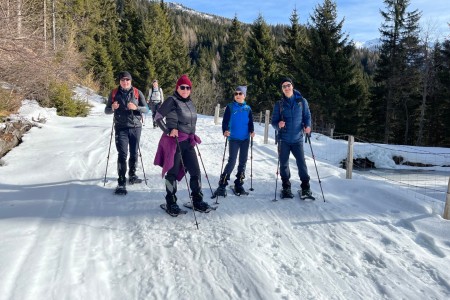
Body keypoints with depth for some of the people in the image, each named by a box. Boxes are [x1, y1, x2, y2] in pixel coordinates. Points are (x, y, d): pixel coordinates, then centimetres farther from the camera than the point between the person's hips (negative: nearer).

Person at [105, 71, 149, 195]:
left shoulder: (137, 93, 4)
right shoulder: (114, 93, 5)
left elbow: (146, 109, 2)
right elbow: (106, 111, 8)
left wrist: (136, 107, -18)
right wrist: (112, 108, -15)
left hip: (135, 127, 1)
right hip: (121, 128, -1)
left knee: (134, 153, 9)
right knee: (122, 154, -8)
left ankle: (132, 175, 29)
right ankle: (121, 182, -6)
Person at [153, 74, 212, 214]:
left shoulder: (190, 103, 15)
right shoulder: (171, 100, -6)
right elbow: (158, 117, -7)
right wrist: (168, 131, -16)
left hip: (188, 142, 6)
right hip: (174, 141, -6)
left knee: (195, 171, 5)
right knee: (173, 172, 3)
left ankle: (197, 200, 17)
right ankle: (171, 202, 16)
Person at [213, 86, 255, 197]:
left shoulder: (248, 108, 9)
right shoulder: (230, 107, 0)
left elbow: (250, 122, 11)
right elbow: (225, 121, -5)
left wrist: (252, 131, -9)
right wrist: (225, 131, -23)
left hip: (245, 138, 4)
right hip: (234, 138, -4)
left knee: (243, 162, 8)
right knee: (232, 162, -11)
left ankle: (239, 185, 20)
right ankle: (222, 185, -1)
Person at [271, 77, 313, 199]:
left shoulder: (302, 101, 3)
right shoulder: (279, 104, 3)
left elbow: (307, 116, 7)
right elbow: (273, 121, 4)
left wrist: (307, 126, -12)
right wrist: (278, 125, -18)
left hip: (297, 139, -1)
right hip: (283, 139, 1)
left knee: (301, 163, -6)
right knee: (284, 164, 7)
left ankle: (305, 188, 7)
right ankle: (286, 188, 21)